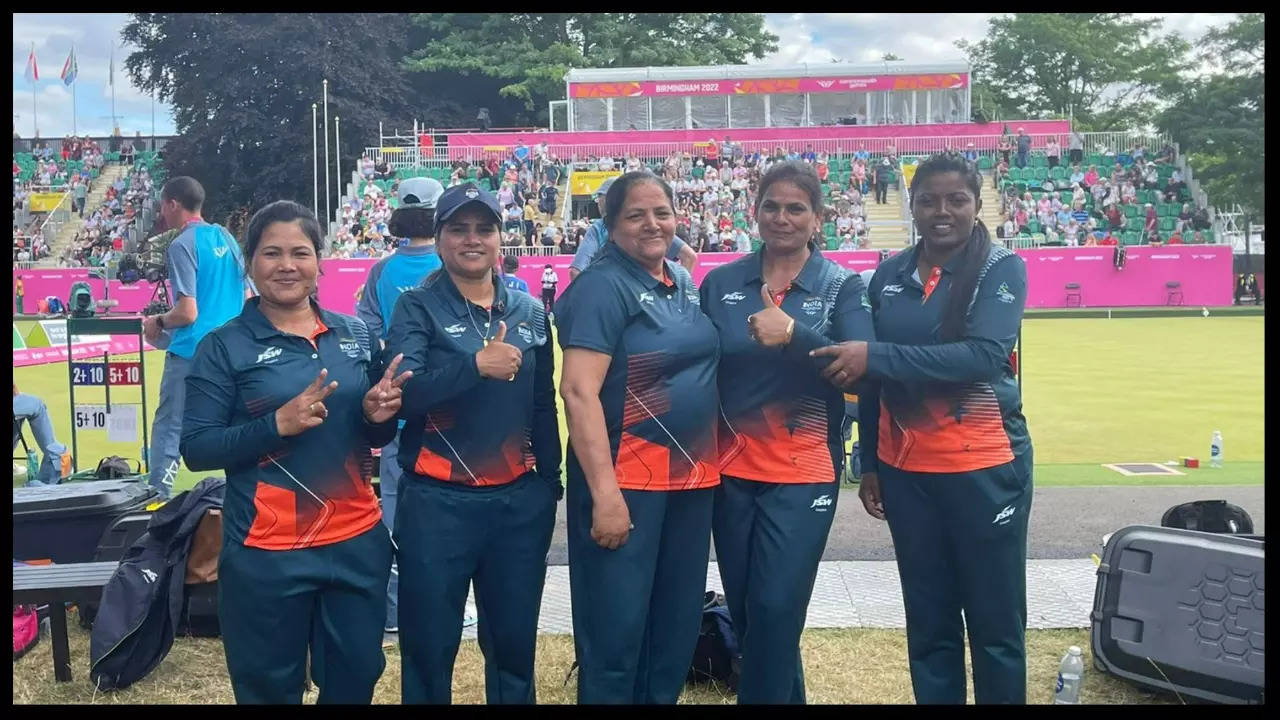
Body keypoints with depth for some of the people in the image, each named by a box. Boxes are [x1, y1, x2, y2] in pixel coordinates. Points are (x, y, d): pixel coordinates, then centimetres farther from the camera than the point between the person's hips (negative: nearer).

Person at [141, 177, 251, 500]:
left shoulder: (181, 246, -11)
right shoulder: (225, 237, 10)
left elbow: (187, 312, -17)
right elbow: (248, 300, 13)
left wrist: (158, 322, 1)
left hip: (191, 353, -7)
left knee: (168, 428, 0)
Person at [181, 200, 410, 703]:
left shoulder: (356, 335, 7)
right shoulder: (224, 347, -4)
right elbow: (196, 450, -8)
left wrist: (378, 415, -8)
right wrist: (278, 423, -21)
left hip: (358, 542, 4)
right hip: (267, 554, -3)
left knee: (356, 679, 16)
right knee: (270, 689, 12)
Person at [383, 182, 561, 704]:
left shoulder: (530, 311, 8)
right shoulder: (418, 307, -3)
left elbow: (543, 406, 12)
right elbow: (401, 392, -19)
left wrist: (550, 481, 11)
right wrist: (477, 364, -27)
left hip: (519, 499, 3)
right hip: (438, 501, -3)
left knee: (515, 641, 16)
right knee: (429, 645, 9)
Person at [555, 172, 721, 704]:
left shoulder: (684, 283, 11)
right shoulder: (601, 287, -12)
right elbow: (578, 392, -20)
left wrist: (707, 461, 15)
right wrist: (605, 493, -25)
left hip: (692, 475, 8)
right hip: (627, 478, -7)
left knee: (678, 622, 17)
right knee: (616, 630, 2)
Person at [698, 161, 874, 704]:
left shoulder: (842, 285, -1)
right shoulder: (720, 282, 4)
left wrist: (793, 333, -28)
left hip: (803, 473, -3)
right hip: (732, 470, 3)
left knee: (775, 611, -5)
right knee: (744, 611, 13)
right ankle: (783, 696, 34)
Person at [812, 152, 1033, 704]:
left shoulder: (1002, 268, -5)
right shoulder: (889, 275, 7)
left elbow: (984, 356, -21)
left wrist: (875, 356, -26)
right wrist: (869, 463, 10)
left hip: (984, 466, -3)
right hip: (905, 469, 4)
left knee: (995, 620, 6)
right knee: (928, 621, 13)